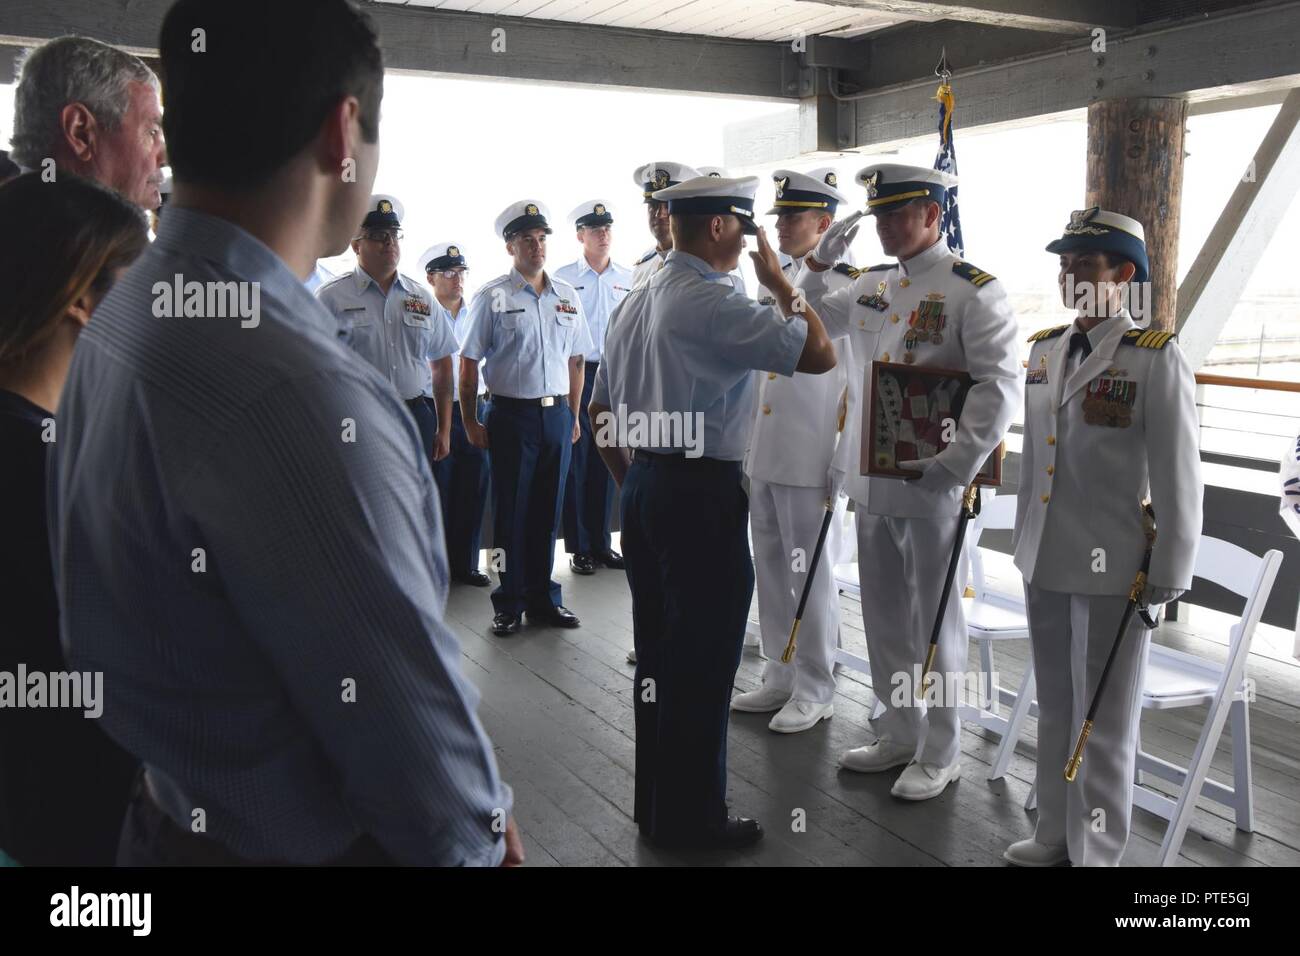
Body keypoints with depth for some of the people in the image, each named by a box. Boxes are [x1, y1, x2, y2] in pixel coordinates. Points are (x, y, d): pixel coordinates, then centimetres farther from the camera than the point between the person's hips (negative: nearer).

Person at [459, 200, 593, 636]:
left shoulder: (567, 296, 9)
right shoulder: (492, 297, -3)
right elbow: (468, 364, -2)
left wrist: (573, 415, 13)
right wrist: (470, 422, -5)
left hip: (557, 414, 4)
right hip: (512, 415, -4)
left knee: (547, 511, 10)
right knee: (510, 513, 3)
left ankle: (542, 598, 22)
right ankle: (508, 604, 14)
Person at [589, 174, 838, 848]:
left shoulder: (635, 303, 12)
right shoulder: (714, 304, -15)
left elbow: (600, 412, 17)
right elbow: (819, 354, -17)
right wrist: (781, 285, -3)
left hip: (643, 488, 9)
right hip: (703, 493, -9)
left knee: (657, 653, 17)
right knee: (703, 664, 2)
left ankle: (655, 804, 30)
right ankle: (692, 819, 15)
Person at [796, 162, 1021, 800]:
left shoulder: (973, 291, -9)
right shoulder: (871, 285, 12)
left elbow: (1001, 383, -17)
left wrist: (959, 463, -24)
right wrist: (820, 262, 6)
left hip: (931, 486, -7)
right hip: (871, 482, 7)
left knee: (935, 621, 5)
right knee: (884, 615, 16)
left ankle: (939, 754, 20)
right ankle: (898, 735, 32)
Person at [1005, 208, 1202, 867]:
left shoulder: (1156, 358, -10)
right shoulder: (1044, 349, 9)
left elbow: (1178, 478, -10)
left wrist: (1167, 578, -10)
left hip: (1113, 571, -6)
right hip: (1045, 565, 6)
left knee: (1104, 723, 6)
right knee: (1055, 710, 18)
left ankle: (1095, 853, 21)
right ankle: (1055, 835, 34)